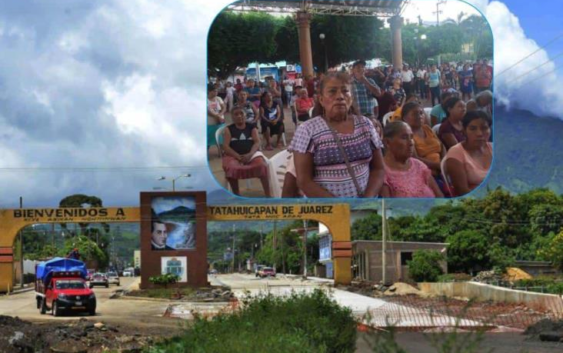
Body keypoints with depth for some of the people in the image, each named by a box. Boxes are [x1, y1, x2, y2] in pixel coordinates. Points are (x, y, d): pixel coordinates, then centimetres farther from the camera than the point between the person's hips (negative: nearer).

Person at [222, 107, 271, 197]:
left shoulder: (252, 127, 13)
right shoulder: (229, 129, 10)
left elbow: (257, 143, -1)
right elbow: (225, 146, -2)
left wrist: (250, 154, -22)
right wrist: (238, 156, -20)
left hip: (251, 154, 1)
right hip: (234, 155, 0)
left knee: (262, 165, -32)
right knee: (230, 168, -36)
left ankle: (267, 195, -25)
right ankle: (236, 195, -17)